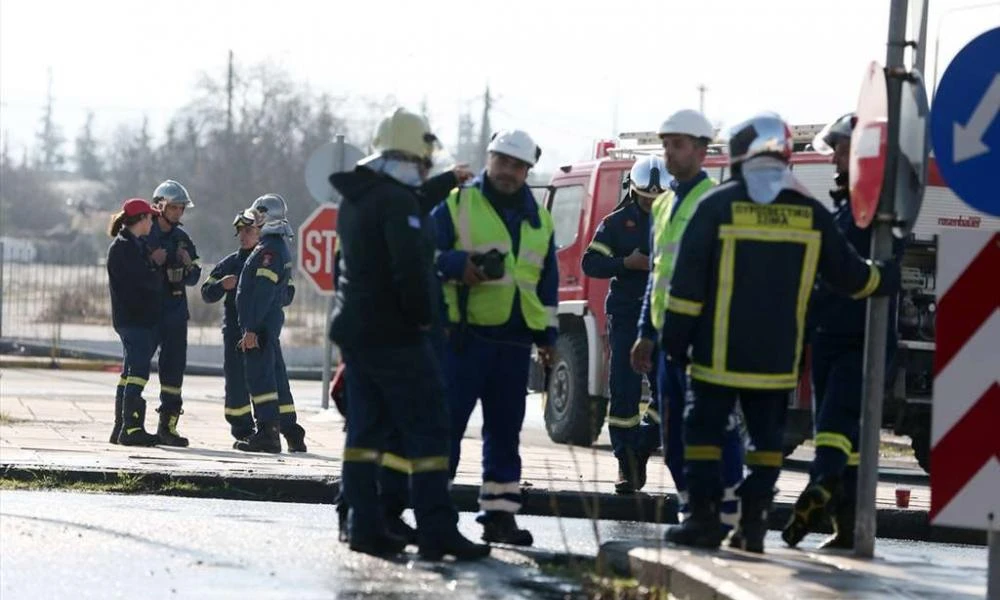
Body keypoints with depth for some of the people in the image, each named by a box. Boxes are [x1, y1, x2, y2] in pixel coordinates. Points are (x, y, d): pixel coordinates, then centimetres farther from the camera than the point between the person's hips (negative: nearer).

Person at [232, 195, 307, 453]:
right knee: (276, 376, 13)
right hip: (273, 321, 10)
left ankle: (267, 433, -12)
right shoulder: (281, 248, 17)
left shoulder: (269, 250, -15)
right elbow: (286, 293, 21)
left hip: (260, 324, -10)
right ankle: (291, 432, 16)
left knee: (259, 376, -10)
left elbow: (262, 292, -22)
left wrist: (251, 328, -23)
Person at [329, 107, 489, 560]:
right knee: (426, 431, -8)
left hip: (355, 330, 9)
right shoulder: (397, 201, -17)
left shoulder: (356, 198, 13)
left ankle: (365, 527, 10)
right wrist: (422, 315, -12)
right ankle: (437, 533, -13)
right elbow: (411, 267, -25)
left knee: (366, 431, 11)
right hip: (396, 335, -9)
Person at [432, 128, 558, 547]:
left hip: (514, 340, 5)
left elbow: (547, 281, 22)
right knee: (447, 423, -6)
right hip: (463, 336, -5)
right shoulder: (456, 205, 0)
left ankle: (499, 513, 12)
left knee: (505, 430, 7)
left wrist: (547, 334, 18)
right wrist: (458, 265, -20)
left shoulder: (538, 220, 16)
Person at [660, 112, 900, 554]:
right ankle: (753, 525, 5)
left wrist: (675, 337, 0)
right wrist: (888, 279, 30)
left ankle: (704, 518, -1)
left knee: (705, 429, 5)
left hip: (719, 351, -2)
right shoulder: (811, 214, 2)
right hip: (778, 355, 3)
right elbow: (849, 275, 11)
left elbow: (687, 282, -6)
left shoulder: (717, 206, -5)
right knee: (766, 435, 10)